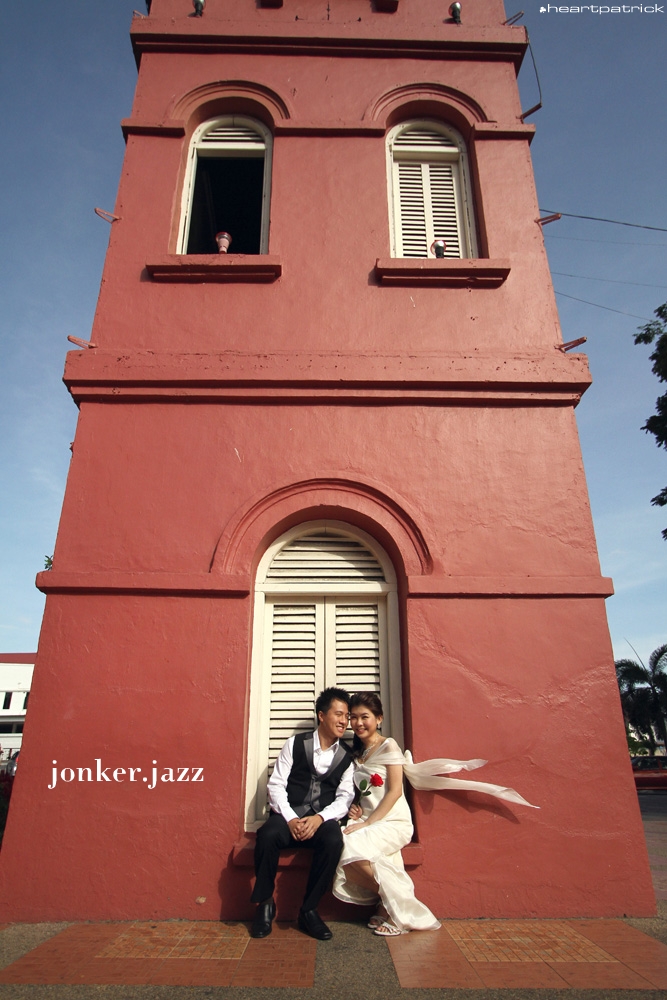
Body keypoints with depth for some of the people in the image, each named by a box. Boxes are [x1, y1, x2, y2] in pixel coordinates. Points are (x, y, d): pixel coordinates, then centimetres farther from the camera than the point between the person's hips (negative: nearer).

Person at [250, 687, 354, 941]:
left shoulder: (347, 755, 7)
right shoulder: (295, 744, 3)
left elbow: (345, 796, 0)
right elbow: (276, 784, -1)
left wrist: (319, 819, -18)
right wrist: (290, 819, -15)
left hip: (323, 819, 1)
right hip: (289, 815, -1)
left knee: (334, 841, -33)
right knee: (267, 835, -33)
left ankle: (309, 910, -11)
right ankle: (265, 903, -6)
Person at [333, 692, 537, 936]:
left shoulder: (389, 747, -5)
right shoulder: (355, 753, 15)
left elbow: (394, 791, -12)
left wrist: (367, 823, -17)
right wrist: (355, 806, -2)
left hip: (393, 823, -6)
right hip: (366, 822, 6)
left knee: (353, 847, -31)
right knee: (339, 845, -26)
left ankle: (398, 907, -7)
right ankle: (387, 899, -2)